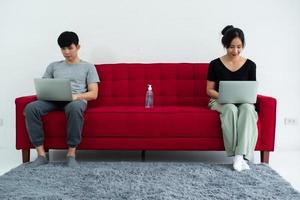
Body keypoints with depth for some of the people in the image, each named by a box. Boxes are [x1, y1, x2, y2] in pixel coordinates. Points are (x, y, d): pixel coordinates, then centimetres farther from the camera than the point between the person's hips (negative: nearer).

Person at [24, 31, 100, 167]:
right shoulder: (53, 66, 24)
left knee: (74, 107, -42)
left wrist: (76, 96, -15)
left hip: (77, 100, -3)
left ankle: (71, 154, -30)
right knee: (30, 108, -29)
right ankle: (41, 154, -24)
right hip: (54, 100, 3)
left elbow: (93, 94, 5)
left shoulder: (88, 67, 15)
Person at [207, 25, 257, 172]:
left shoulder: (250, 65, 3)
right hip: (220, 101, -1)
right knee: (231, 108, -37)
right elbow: (209, 90, 1)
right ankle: (239, 156, -32)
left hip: (243, 102, 1)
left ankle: (240, 155, -38)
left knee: (247, 108, -35)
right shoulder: (215, 64, -2)